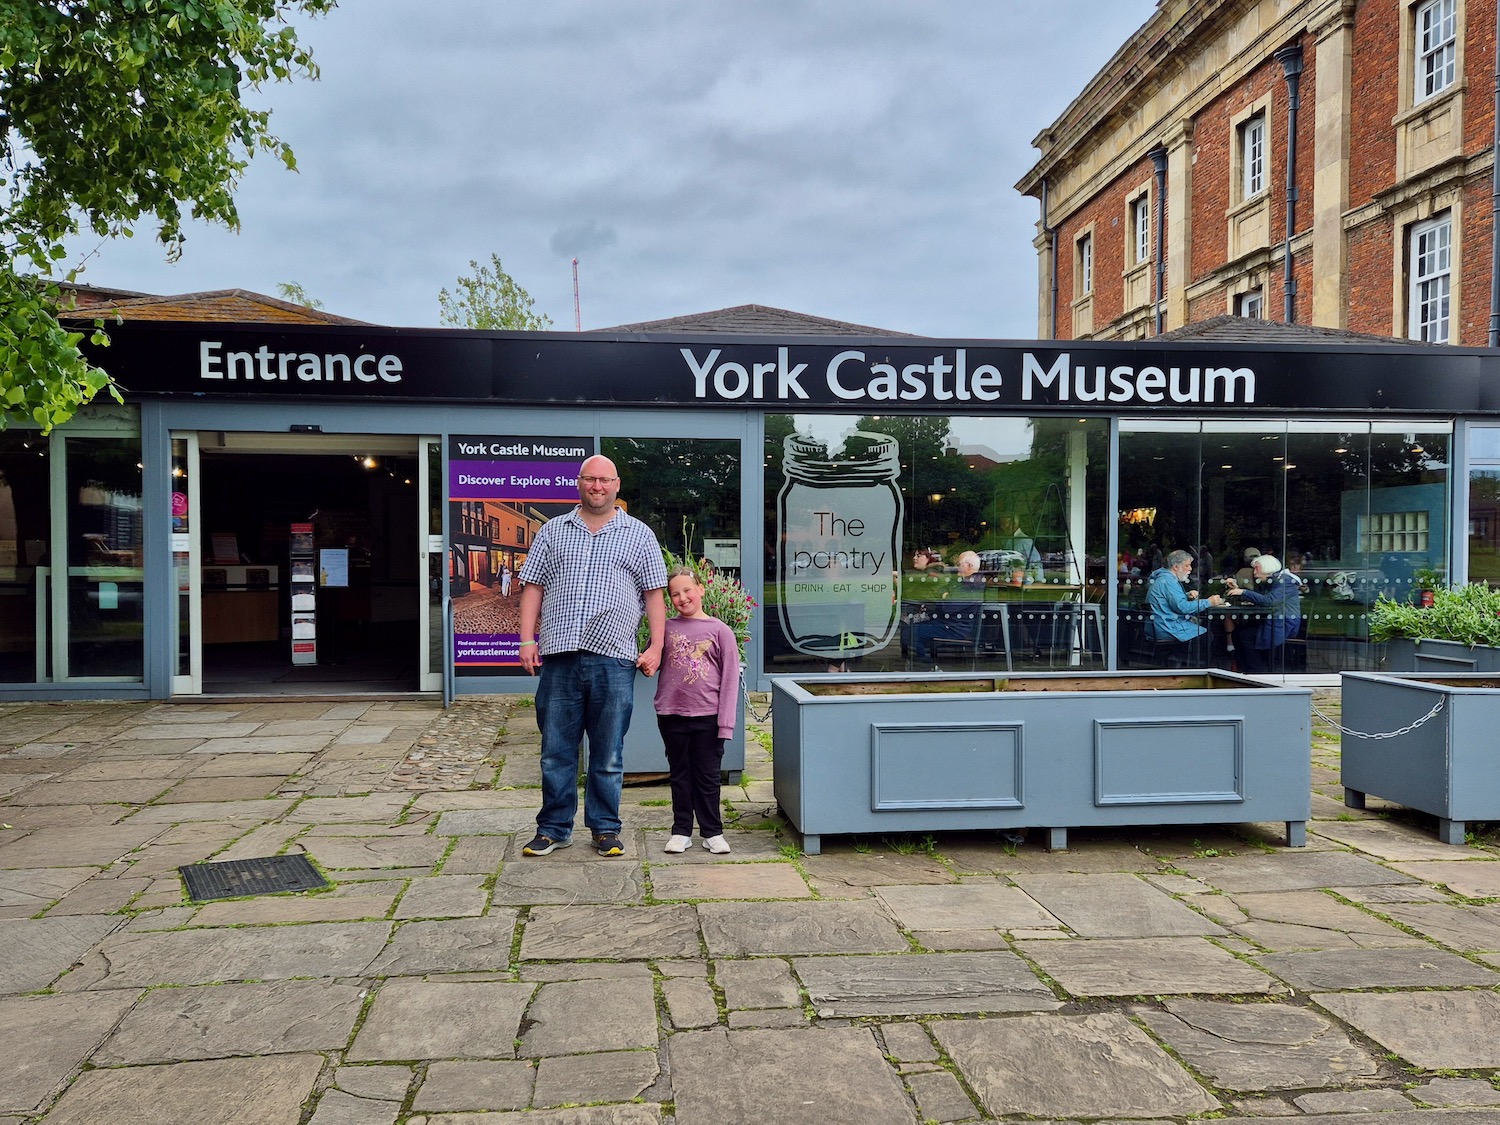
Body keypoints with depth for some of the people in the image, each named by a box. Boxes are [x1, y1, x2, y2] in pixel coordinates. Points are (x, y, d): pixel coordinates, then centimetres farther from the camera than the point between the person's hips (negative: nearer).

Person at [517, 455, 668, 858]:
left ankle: (605, 828, 18)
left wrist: (655, 648, -1)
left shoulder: (639, 535, 10)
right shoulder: (552, 531, 14)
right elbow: (533, 587, 12)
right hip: (559, 657, 1)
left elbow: (654, 595, 8)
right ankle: (554, 828, 19)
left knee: (608, 755, 6)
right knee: (556, 750, 7)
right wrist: (527, 639, 1)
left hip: (613, 659, -1)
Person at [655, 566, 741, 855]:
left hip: (707, 716, -2)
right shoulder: (666, 628, 4)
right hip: (671, 714, 2)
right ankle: (681, 831, 23)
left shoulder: (720, 631, -3)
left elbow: (730, 678, -3)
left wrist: (726, 721, -8)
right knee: (680, 775, 13)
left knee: (708, 776, 8)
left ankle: (712, 831, 20)